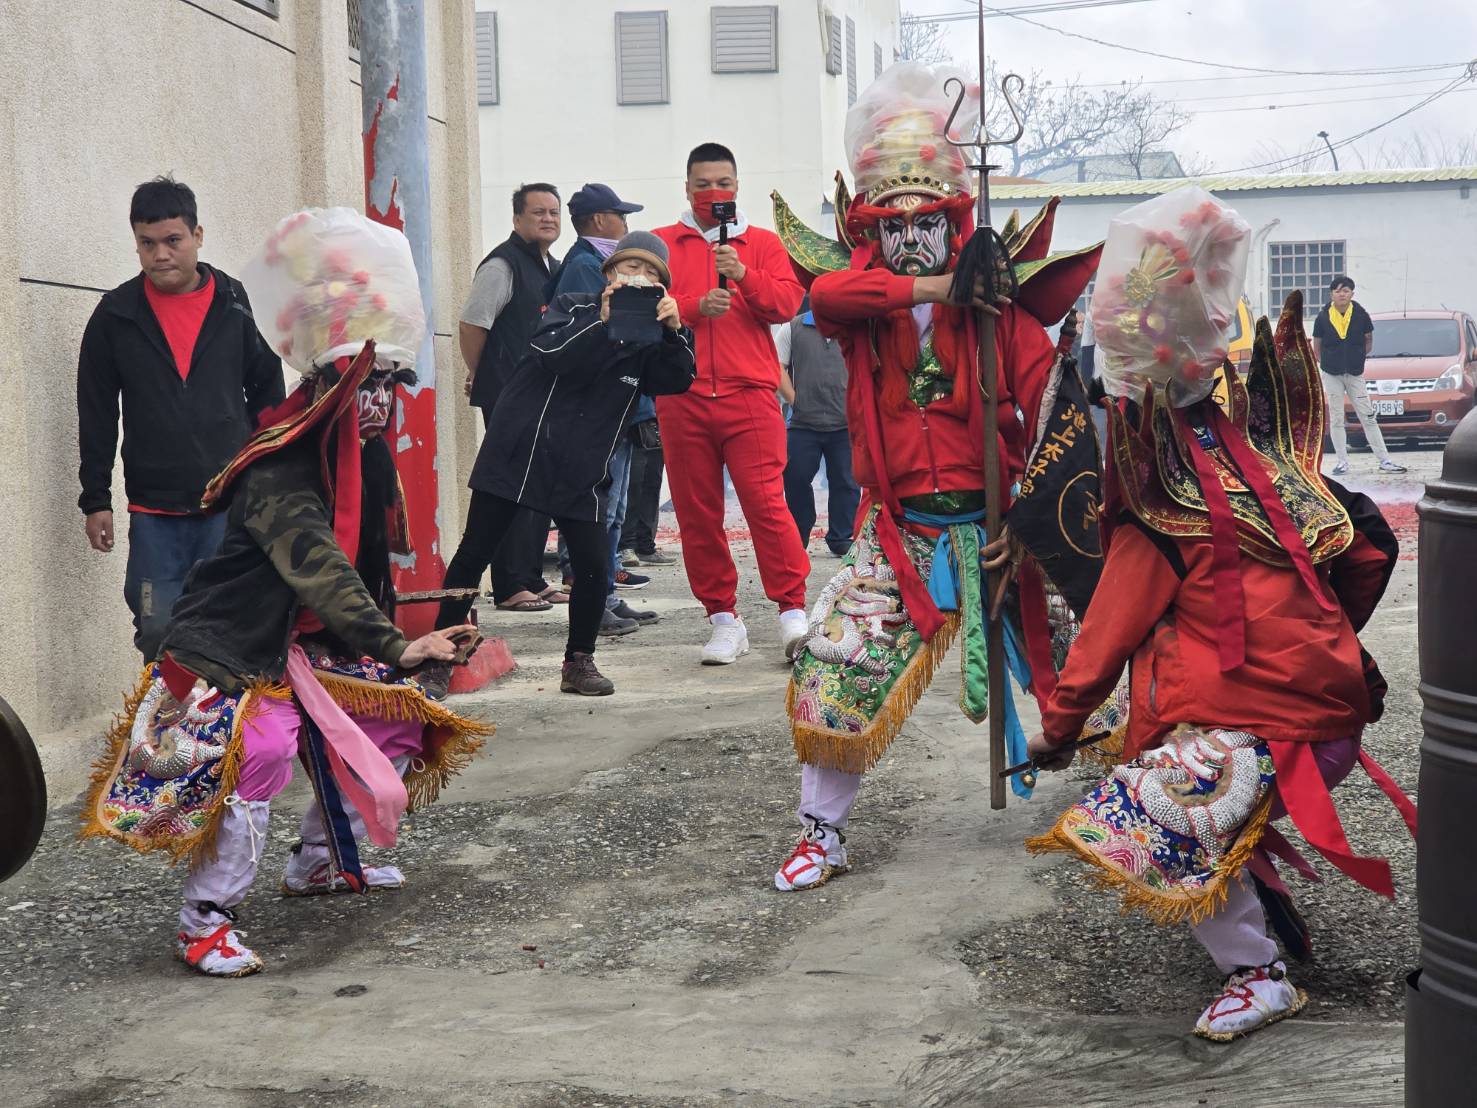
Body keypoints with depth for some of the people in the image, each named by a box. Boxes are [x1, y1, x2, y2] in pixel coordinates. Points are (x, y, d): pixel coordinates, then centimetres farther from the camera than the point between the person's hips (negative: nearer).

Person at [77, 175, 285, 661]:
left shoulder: (238, 306, 4)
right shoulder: (115, 315, 4)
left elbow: (269, 397, 10)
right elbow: (96, 416, 8)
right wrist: (96, 499, 4)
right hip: (152, 512, 1)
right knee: (159, 635, 0)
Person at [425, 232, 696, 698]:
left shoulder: (648, 339, 8)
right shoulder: (574, 308, -1)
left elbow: (678, 380, -7)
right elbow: (551, 354, -18)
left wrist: (674, 330, -22)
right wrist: (602, 323, -29)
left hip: (580, 468, 3)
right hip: (518, 450, -2)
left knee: (594, 567, -6)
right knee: (472, 555, 0)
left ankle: (579, 663, 13)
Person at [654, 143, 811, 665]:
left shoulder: (763, 243, 14)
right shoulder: (661, 245, 13)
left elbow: (788, 303, 1)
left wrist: (743, 275, -13)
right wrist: (695, 307, -13)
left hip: (750, 395, -1)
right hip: (681, 398, 2)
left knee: (766, 502, -11)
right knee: (696, 513, 2)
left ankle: (792, 611, -5)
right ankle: (724, 618, 10)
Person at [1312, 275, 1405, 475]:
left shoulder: (1360, 315, -5)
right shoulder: (1323, 318, -7)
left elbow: (1368, 340, 10)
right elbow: (1316, 348, 5)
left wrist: (1357, 357, 4)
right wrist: (1329, 362, 1)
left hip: (1355, 374, 0)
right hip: (1331, 374, 0)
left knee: (1368, 417, 2)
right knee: (1336, 419, 4)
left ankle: (1384, 460, 4)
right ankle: (1342, 461, 11)